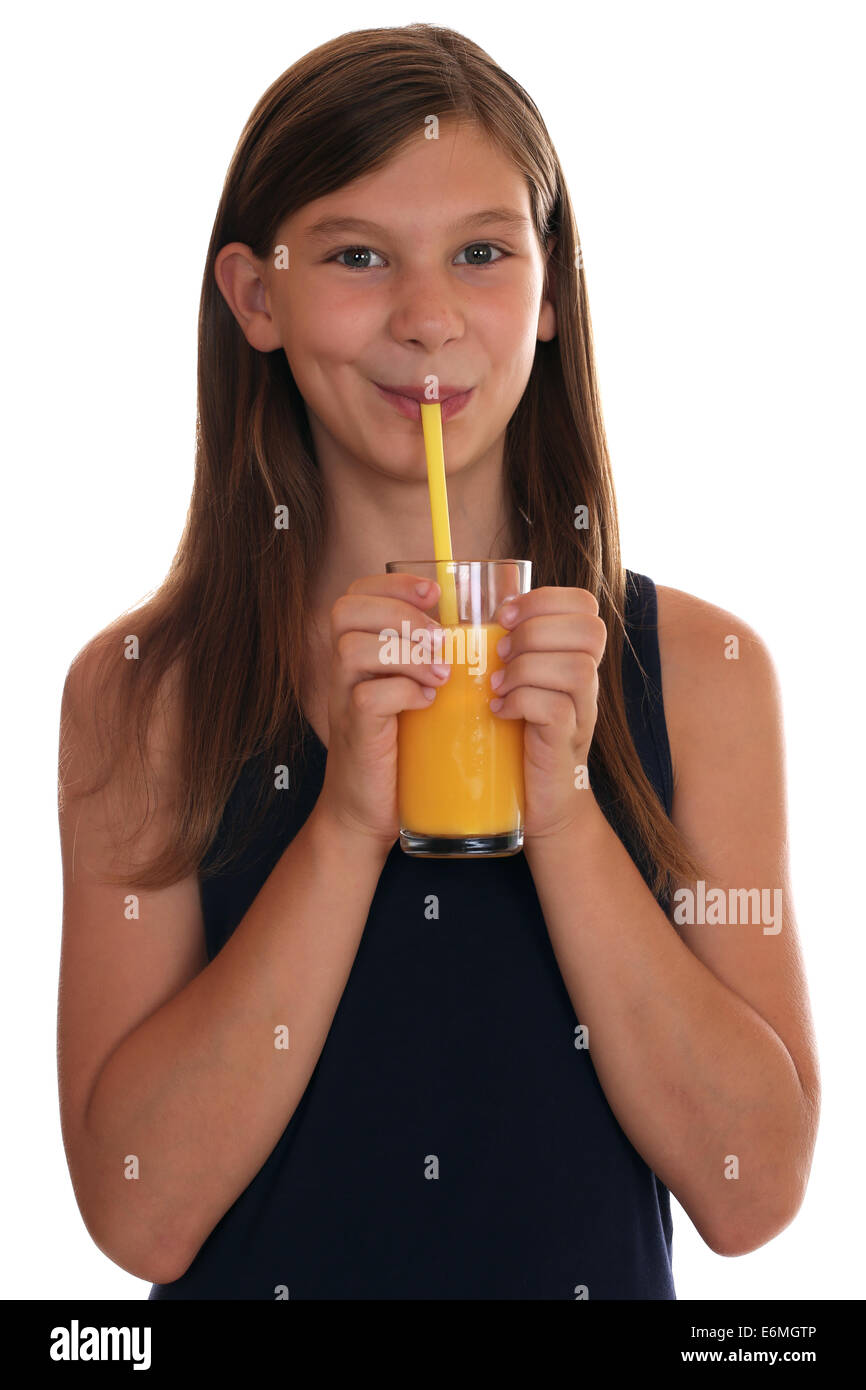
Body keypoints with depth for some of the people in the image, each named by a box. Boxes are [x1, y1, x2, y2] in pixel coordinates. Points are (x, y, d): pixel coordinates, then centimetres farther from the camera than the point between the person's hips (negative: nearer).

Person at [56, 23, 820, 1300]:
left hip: (596, 1280, 1)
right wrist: (349, 822, -24)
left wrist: (562, 812, -22)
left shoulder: (704, 670, -8)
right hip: (264, 1276, -1)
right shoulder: (138, 691, -10)